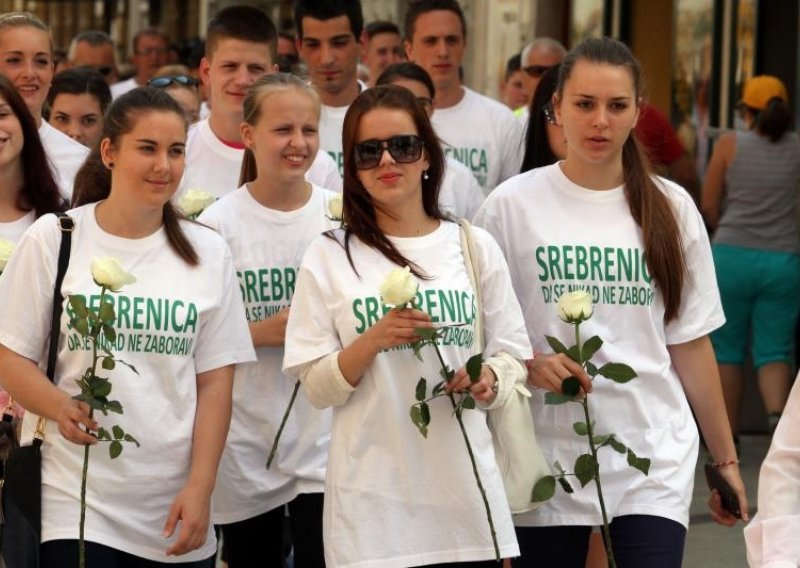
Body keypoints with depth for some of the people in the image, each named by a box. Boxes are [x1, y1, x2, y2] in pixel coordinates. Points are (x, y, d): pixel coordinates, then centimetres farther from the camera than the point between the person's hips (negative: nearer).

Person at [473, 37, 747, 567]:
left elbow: (690, 342, 9)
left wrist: (726, 458, 10)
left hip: (654, 455, 1)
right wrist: (530, 363, -17)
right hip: (548, 451, -1)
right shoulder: (513, 205, 0)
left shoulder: (671, 208, 5)